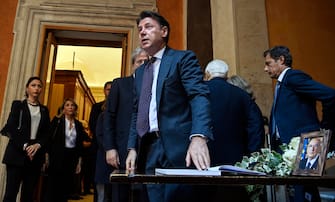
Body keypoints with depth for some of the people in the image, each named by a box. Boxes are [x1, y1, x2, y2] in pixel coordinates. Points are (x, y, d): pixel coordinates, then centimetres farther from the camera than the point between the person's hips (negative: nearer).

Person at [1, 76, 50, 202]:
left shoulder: (44, 110, 15)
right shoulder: (18, 105, 7)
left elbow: (46, 133, 9)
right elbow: (11, 128, -4)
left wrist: (38, 145, -10)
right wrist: (24, 146, -14)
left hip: (36, 155, 3)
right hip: (17, 153, -3)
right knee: (11, 192, -7)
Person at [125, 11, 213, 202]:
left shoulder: (183, 58, 0)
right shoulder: (140, 72, 21)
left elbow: (199, 97, -15)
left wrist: (199, 137, -30)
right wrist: (132, 147, 11)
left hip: (178, 147, -6)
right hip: (149, 150, 7)